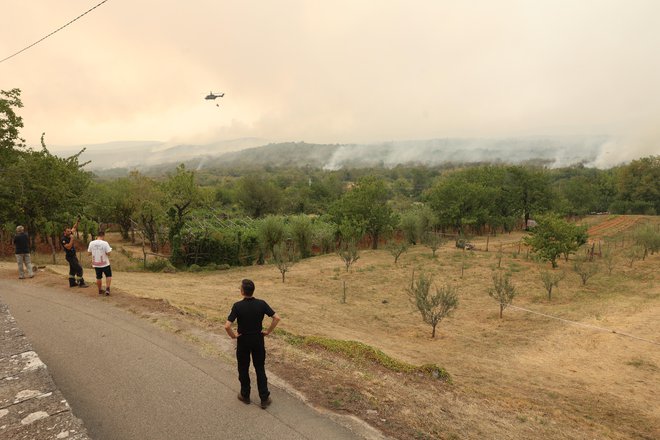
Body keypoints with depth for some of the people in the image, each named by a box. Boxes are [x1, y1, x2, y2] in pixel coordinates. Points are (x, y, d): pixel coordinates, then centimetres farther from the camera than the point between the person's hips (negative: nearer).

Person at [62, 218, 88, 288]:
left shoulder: (69, 235, 2)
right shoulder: (63, 239, -21)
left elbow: (74, 228, 13)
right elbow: (69, 247, -30)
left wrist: (77, 221, -1)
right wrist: (72, 239, -29)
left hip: (73, 256, 9)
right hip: (70, 257, -9)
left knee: (72, 270, 16)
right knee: (79, 269, -9)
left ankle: (72, 283, 25)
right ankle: (81, 283, -3)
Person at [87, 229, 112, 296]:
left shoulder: (91, 243, -5)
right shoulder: (105, 243, -18)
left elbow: (89, 253, 3)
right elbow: (108, 253, -18)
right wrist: (110, 249, 2)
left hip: (95, 264, 4)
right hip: (104, 263, -4)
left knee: (99, 277, 17)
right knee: (108, 275, 14)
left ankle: (100, 290, 26)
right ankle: (107, 289, 3)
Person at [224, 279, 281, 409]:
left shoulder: (237, 306, -20)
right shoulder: (261, 303, -12)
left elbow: (227, 326, -26)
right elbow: (276, 318, -13)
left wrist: (233, 335, -8)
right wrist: (268, 331, -1)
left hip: (243, 341, -2)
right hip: (258, 340, 2)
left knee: (243, 369, 17)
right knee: (260, 369, 12)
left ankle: (245, 395, 30)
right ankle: (264, 399, 15)